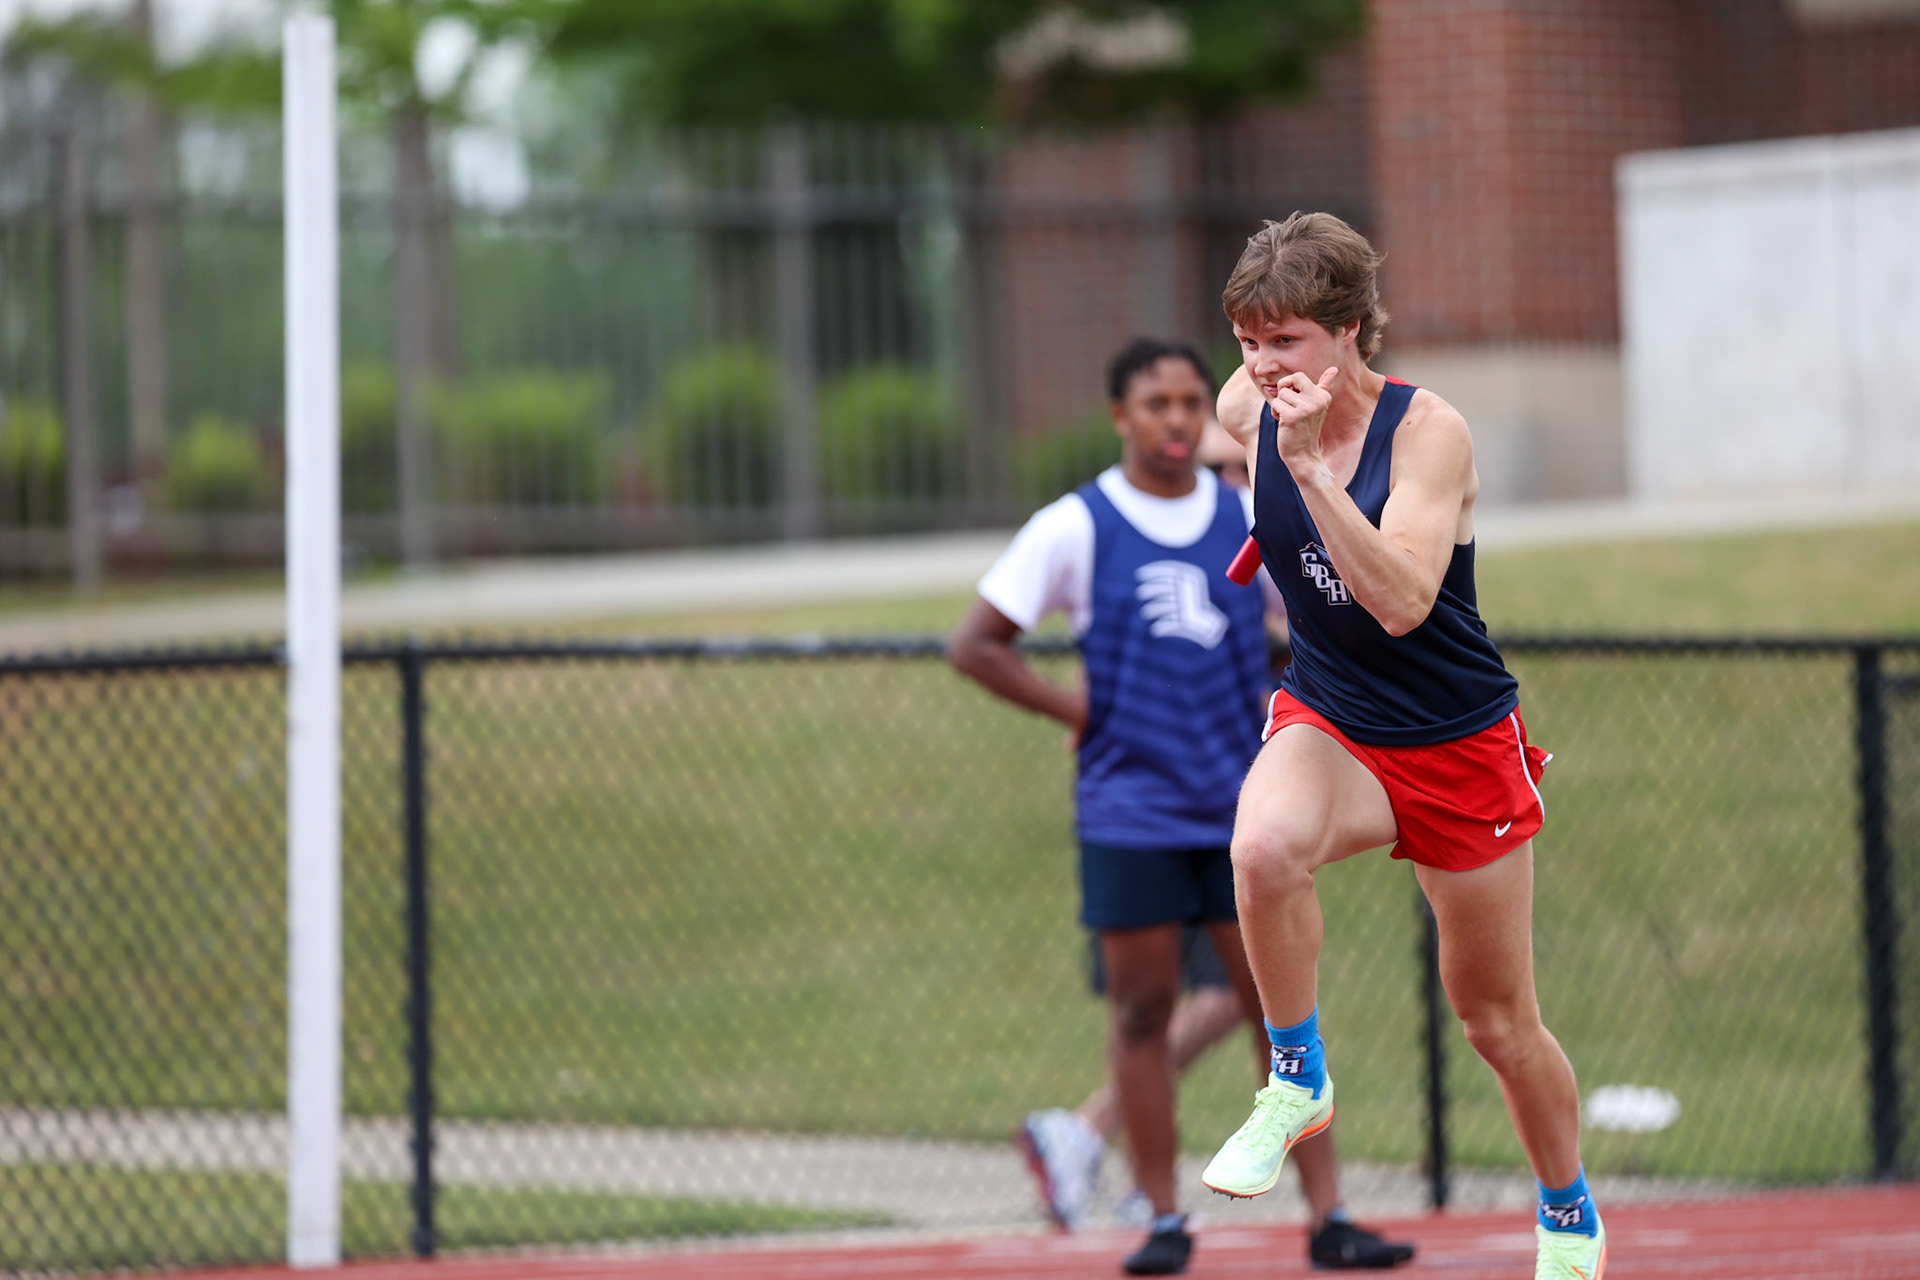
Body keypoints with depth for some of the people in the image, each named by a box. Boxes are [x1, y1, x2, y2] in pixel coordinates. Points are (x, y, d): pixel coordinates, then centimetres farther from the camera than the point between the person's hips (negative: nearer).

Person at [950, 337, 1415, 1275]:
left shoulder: (1248, 521, 6)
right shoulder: (1075, 528, -1)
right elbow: (974, 646, 0)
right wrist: (1079, 712, -5)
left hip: (1243, 810, 2)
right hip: (1129, 814, -2)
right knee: (1141, 1012, 0)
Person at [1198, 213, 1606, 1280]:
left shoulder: (1428, 431, -21)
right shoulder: (1248, 410, -7)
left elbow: (1403, 603, -35)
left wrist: (1309, 467, -41)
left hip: (1463, 747, -2)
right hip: (1328, 725, 2)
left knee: (1498, 1021, 10)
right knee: (1265, 846, -36)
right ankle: (1299, 1080, -13)